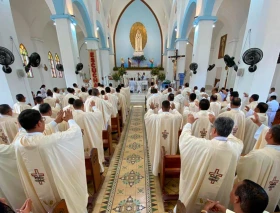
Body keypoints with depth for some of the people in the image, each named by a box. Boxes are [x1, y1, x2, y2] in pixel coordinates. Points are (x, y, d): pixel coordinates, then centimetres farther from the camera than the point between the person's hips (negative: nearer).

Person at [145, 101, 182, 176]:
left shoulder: (156, 117, -20)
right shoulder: (175, 117, -15)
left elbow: (146, 116, -1)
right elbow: (180, 116, 10)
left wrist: (151, 109, 11)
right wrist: (174, 109, 21)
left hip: (159, 143, -1)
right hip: (171, 144, 2)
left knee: (159, 154, 20)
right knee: (170, 152, 24)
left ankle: (158, 169, 38)